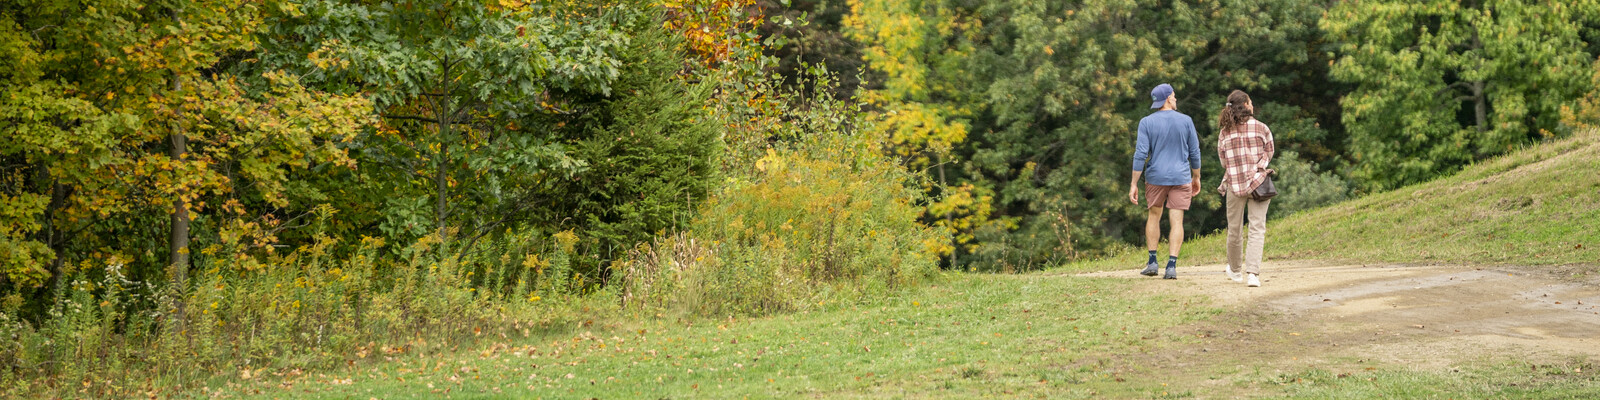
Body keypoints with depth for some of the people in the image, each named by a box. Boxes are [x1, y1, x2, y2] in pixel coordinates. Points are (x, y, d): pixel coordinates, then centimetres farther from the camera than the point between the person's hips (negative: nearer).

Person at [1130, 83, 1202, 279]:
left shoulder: (1147, 122, -4)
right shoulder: (1186, 121, -1)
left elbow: (1141, 155, -9)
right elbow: (1194, 153, 4)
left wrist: (1134, 184, -6)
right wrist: (1196, 177, 18)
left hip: (1156, 177, 0)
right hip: (1181, 178, 0)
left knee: (1154, 216, 17)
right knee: (1177, 221, 0)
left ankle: (1152, 261, 14)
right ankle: (1171, 265, -8)